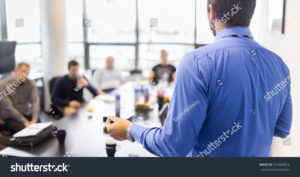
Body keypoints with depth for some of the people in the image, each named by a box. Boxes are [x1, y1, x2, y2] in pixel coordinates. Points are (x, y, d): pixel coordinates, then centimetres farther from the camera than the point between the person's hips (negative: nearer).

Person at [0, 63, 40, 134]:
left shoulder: (31, 83, 1)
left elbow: (35, 101, -10)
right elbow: (8, 108, -16)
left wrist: (34, 120, -26)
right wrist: (25, 122, -24)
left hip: (26, 115, 4)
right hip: (9, 118, -3)